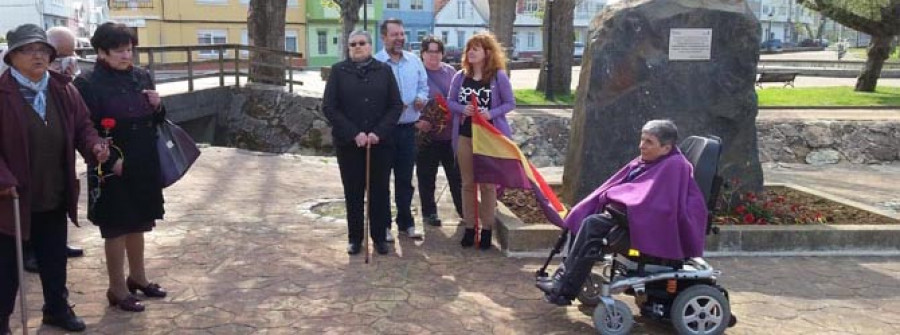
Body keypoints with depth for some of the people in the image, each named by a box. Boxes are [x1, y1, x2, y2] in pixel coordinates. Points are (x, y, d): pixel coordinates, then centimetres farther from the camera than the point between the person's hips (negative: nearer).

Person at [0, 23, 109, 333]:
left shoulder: (64, 90, 4)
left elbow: (82, 126, 9)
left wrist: (94, 146, -11)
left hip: (54, 197, 5)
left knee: (55, 258, 19)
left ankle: (57, 307, 37)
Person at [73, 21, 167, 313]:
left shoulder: (141, 77, 6)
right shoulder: (88, 83, -12)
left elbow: (155, 121, 14)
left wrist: (157, 107, -7)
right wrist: (110, 160, -18)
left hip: (144, 166, 6)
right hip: (112, 169, -6)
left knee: (137, 224, 17)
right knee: (117, 228, 4)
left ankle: (137, 277, 33)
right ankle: (117, 288, 17)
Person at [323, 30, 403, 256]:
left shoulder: (384, 70, 5)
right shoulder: (338, 71, 3)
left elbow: (396, 105, 1)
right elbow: (329, 107, -3)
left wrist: (378, 132, -12)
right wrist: (354, 133, -13)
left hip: (381, 142, 1)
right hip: (348, 143, 0)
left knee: (380, 190, 6)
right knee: (353, 192, 6)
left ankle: (379, 237, 17)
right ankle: (355, 238, 17)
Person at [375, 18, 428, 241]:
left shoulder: (414, 61, 7)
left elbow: (423, 87, 15)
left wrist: (421, 98, -6)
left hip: (408, 128, 4)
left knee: (405, 179, 13)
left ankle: (406, 222, 25)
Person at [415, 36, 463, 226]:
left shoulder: (451, 72, 9)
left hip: (451, 133, 4)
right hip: (426, 134, -3)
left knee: (456, 174, 10)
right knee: (426, 176, 7)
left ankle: (463, 209, 22)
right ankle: (429, 212, 19)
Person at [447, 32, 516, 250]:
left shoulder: (499, 76, -6)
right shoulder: (460, 76, 5)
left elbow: (510, 103, -3)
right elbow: (450, 102, 8)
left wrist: (491, 113, -19)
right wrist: (462, 109, -14)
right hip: (464, 136, 4)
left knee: (488, 183, 3)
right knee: (468, 183, 8)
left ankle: (487, 229, 11)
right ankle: (469, 227, 17)